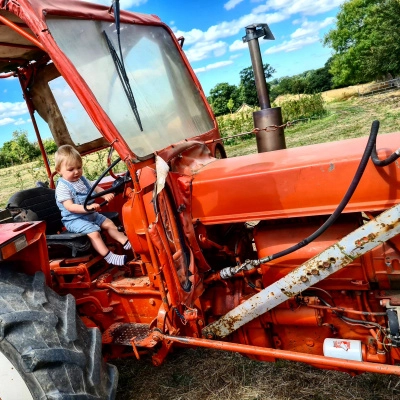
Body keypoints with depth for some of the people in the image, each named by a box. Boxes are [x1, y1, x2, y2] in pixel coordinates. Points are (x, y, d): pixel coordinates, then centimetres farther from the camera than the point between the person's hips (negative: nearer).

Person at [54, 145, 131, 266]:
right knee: (94, 232, -25)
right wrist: (87, 208, -40)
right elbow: (69, 207, -26)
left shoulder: (82, 179, 7)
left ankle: (126, 242, 14)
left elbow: (94, 189, 17)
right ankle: (108, 256, -19)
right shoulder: (62, 187, -18)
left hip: (91, 215, 9)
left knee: (109, 223, 7)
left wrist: (105, 195, -5)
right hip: (74, 219, -9)